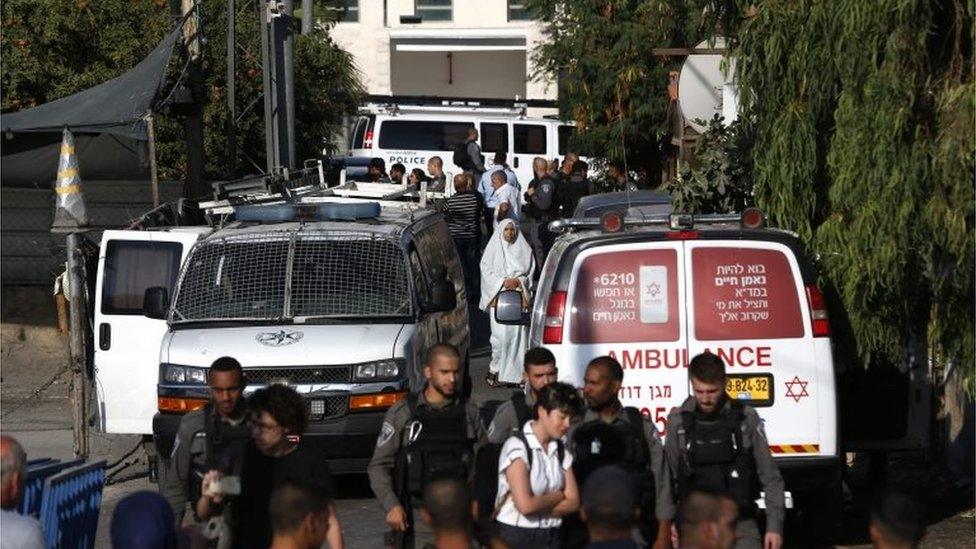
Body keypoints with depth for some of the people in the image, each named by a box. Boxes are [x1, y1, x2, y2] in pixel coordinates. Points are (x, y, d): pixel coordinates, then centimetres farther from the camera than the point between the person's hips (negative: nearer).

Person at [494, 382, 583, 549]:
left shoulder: (561, 452, 10)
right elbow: (525, 505, -19)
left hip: (551, 536, 5)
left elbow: (573, 502, 3)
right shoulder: (516, 446, -10)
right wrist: (558, 496, -2)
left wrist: (540, 505, -12)